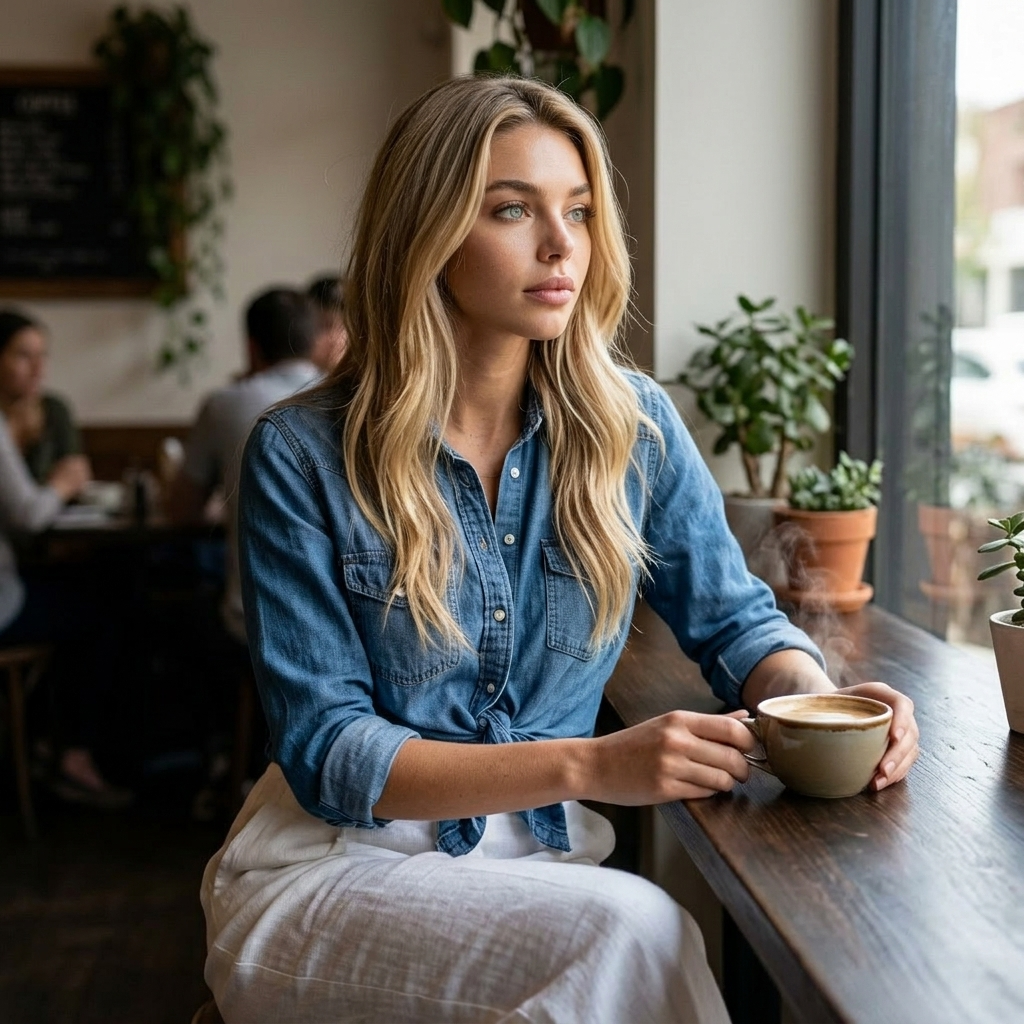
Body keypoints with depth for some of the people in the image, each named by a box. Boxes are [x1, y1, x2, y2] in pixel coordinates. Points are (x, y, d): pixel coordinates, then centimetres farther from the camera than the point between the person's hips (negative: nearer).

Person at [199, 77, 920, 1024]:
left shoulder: (632, 425, 0)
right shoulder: (301, 457, -10)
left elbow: (735, 619, 9)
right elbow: (323, 750, -14)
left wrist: (821, 701, -15)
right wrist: (590, 765, -26)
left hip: (541, 860, 4)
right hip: (332, 869, -3)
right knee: (629, 929, -29)